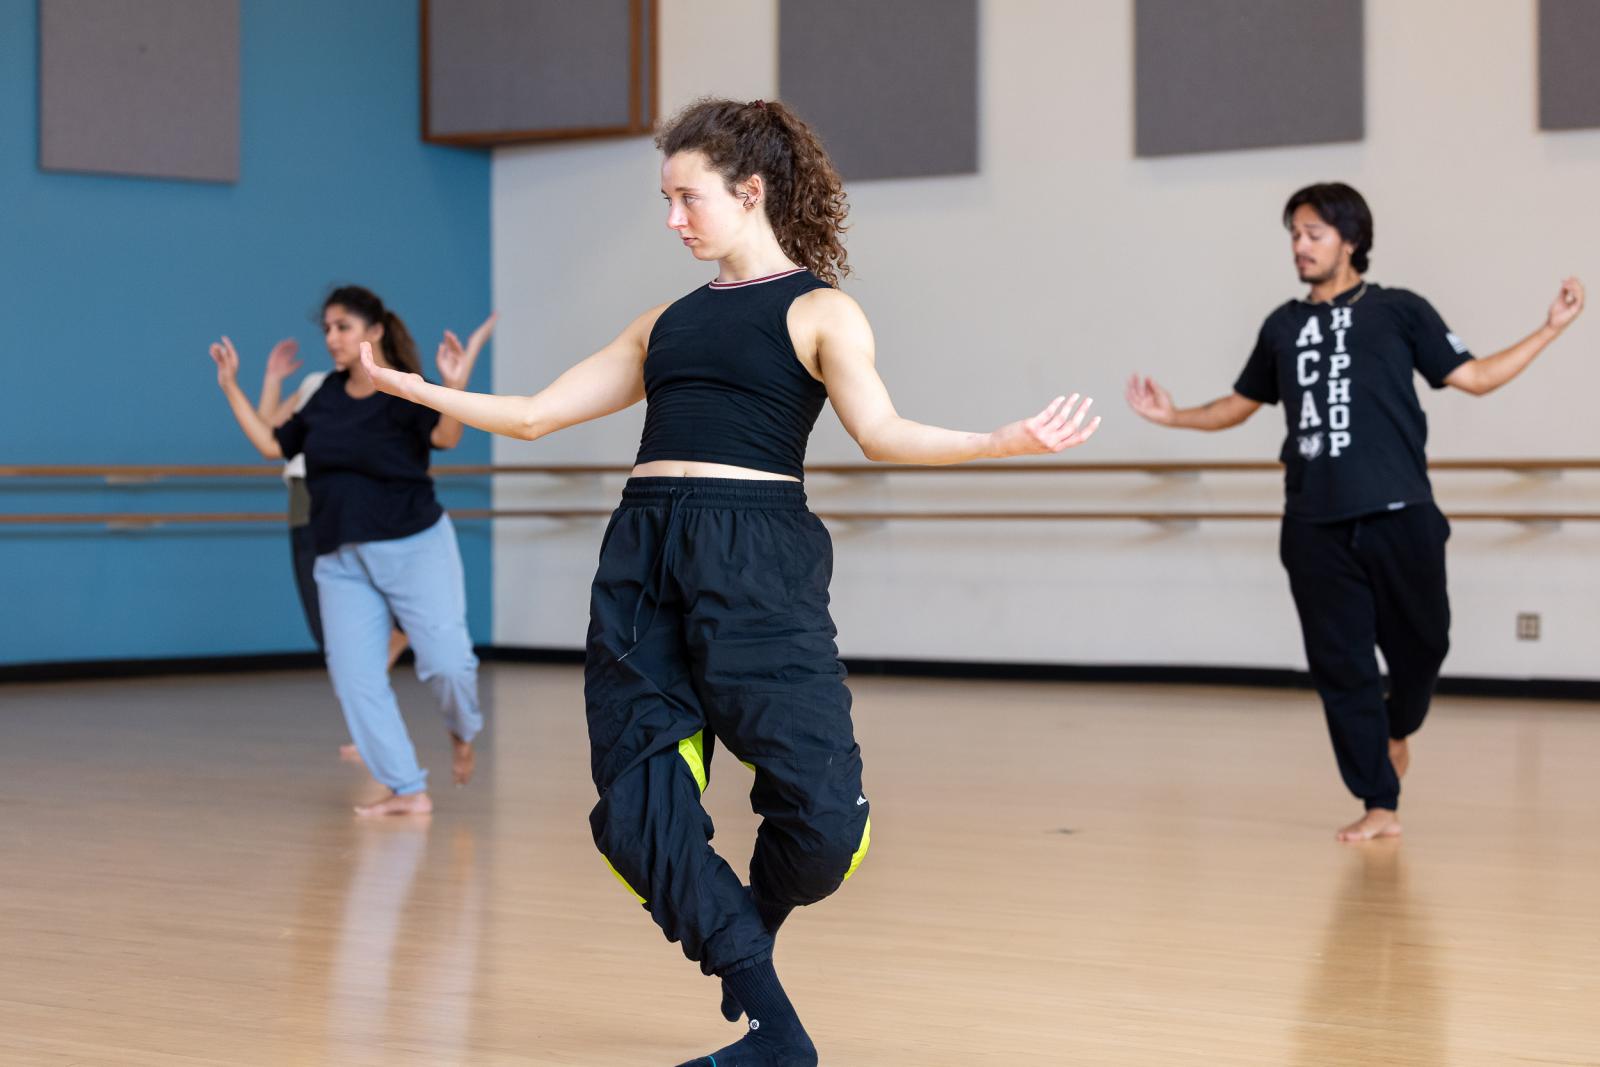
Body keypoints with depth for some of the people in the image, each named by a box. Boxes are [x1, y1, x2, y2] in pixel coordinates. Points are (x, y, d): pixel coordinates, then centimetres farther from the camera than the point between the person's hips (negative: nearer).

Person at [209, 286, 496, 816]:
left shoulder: (404, 393, -10)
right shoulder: (328, 396, 8)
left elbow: (444, 436, -30)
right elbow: (274, 445, 16)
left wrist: (455, 387, -48)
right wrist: (231, 388, 13)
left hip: (415, 548, -6)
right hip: (343, 560, 6)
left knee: (446, 662, -13)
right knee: (356, 680, -2)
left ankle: (462, 733, 22)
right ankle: (409, 790, 5)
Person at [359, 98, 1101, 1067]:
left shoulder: (818, 309, 7)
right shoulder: (668, 323, 22)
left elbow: (882, 430, -9)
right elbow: (534, 416, 24)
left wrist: (1004, 442, -24)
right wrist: (415, 390, 24)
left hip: (756, 555, -5)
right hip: (643, 556, 5)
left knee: (819, 812, -16)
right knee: (638, 817, -6)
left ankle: (753, 929, 19)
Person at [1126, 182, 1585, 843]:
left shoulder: (1398, 311, 6)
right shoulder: (1283, 327, 15)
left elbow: (1474, 377, 6)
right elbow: (1242, 404, 26)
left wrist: (1551, 328, 0)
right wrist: (1174, 416, 14)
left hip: (1399, 515, -2)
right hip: (1315, 527, 2)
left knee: (1420, 643, 3)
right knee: (1340, 665, -1)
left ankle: (1397, 728, 38)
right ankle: (1379, 807, 8)